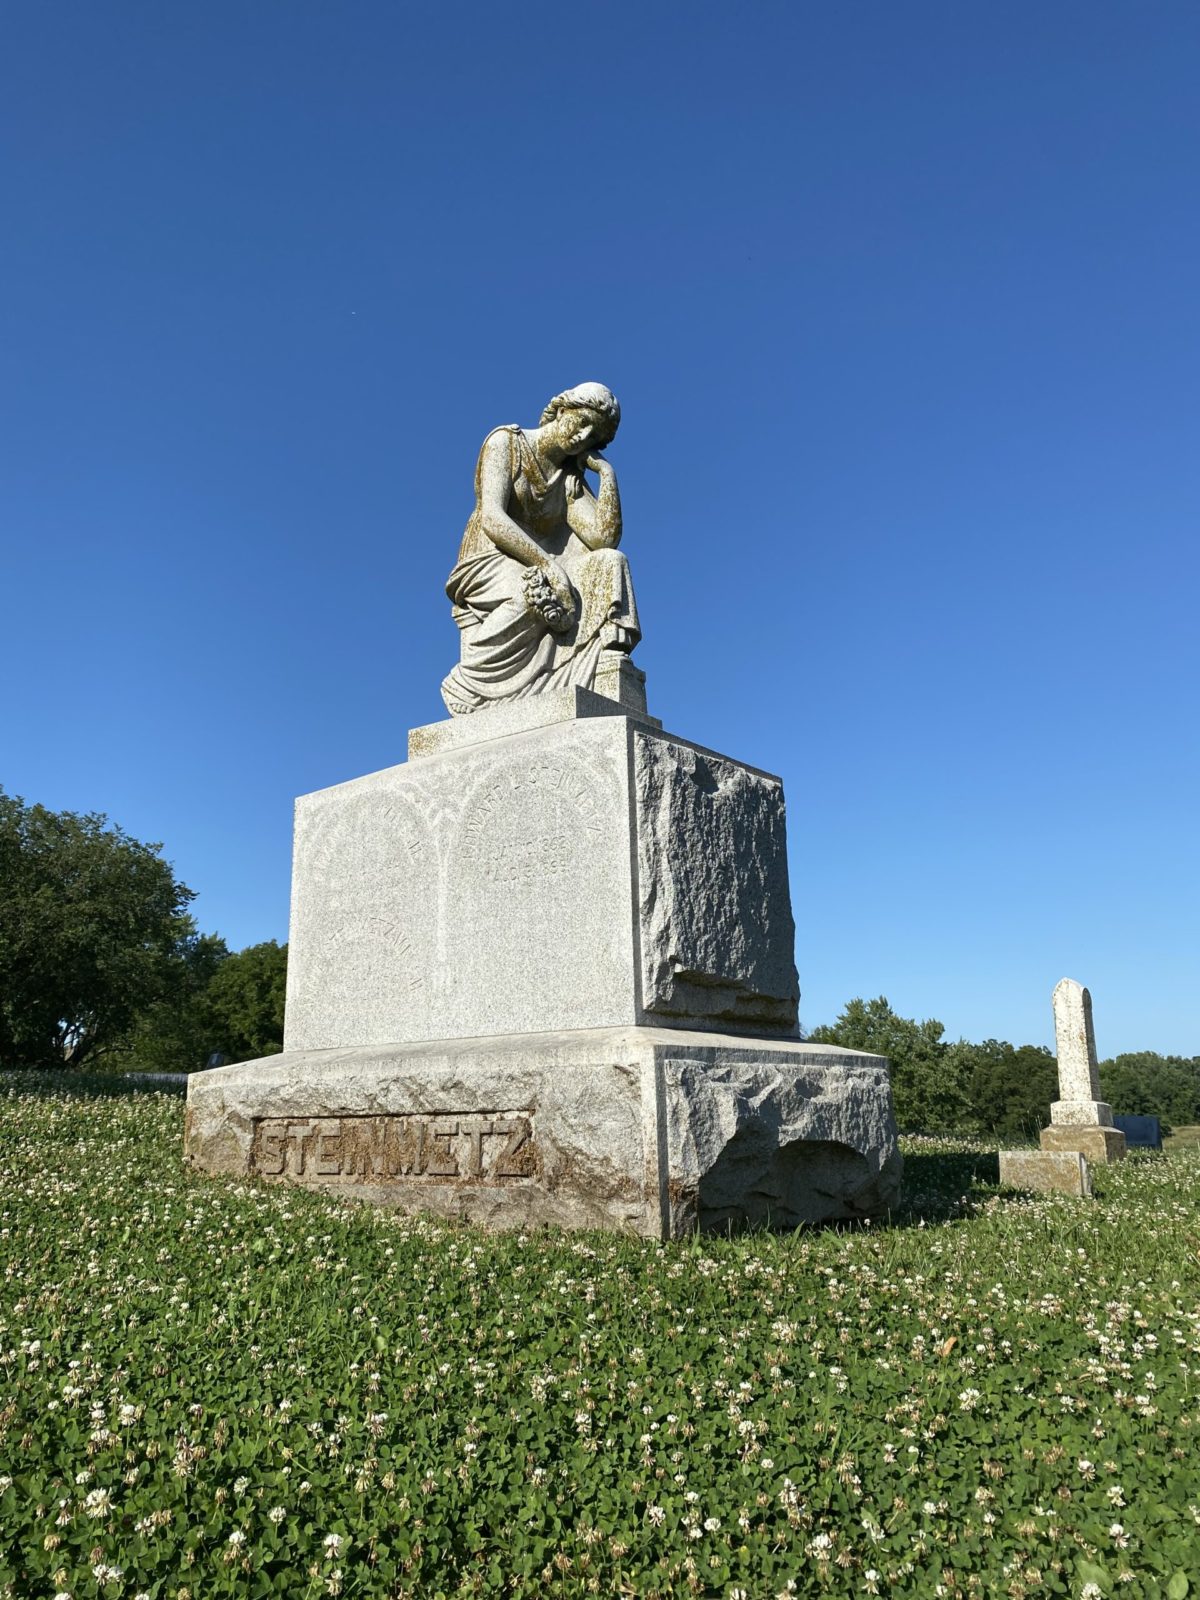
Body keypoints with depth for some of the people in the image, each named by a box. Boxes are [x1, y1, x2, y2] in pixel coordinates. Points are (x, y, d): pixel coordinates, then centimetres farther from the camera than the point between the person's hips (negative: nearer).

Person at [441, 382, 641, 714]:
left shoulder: (571, 477, 14)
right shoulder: (506, 442, 0)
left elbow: (604, 538, -4)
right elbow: (492, 519, -16)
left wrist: (606, 471, -1)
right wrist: (548, 565, -28)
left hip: (535, 573, 5)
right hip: (487, 569, -5)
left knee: (609, 563, -18)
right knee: (533, 595, -38)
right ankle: (467, 685, -22)